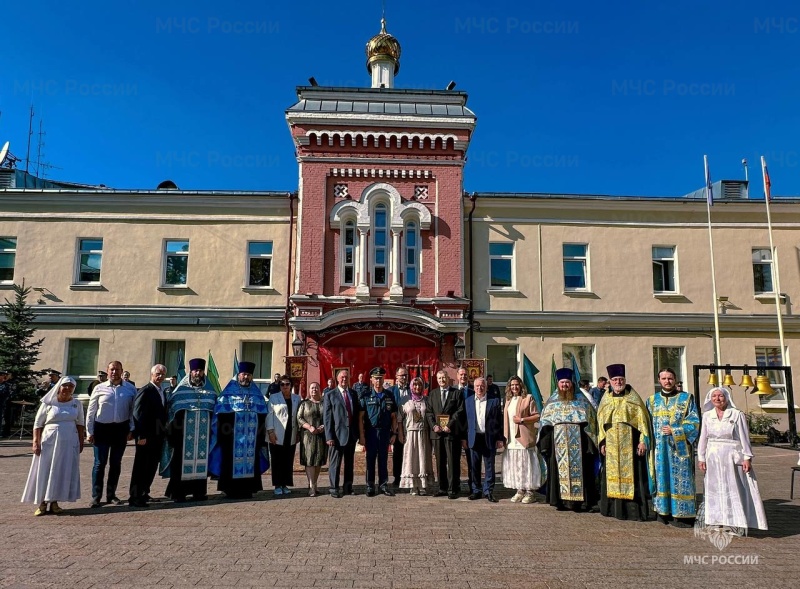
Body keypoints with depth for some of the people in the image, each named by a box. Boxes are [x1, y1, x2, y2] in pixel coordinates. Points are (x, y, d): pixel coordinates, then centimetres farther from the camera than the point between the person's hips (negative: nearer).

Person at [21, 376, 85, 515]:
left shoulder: (77, 404, 6)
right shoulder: (48, 403, -2)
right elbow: (38, 424, -1)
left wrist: (81, 441, 7)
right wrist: (36, 442, -8)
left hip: (69, 443, 2)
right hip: (49, 441, -2)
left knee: (63, 472, 4)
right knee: (45, 472, 1)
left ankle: (54, 502, 13)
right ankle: (42, 503, 10)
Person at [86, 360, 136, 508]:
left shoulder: (130, 389, 1)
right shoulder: (99, 388, -1)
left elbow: (133, 411, 3)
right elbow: (91, 411, 3)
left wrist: (131, 429, -1)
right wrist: (90, 432, 1)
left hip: (121, 429, 1)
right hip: (102, 428, -1)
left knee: (116, 463, 11)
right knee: (100, 463, 1)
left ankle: (111, 494, 24)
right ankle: (96, 496, 10)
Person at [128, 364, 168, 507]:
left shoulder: (161, 392, 14)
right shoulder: (145, 391, -12)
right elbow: (138, 414, -17)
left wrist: (164, 432, 9)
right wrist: (141, 436, -20)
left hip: (158, 436, 8)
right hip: (146, 436, -8)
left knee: (152, 466, 14)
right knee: (141, 467, -1)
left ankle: (143, 493, 27)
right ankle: (134, 498, 6)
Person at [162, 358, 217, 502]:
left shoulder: (210, 391, 11)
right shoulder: (181, 390, 1)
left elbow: (215, 411, 15)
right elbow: (171, 410, 0)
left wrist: (212, 430, 9)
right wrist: (172, 432, -6)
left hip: (203, 434, 3)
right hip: (184, 434, -3)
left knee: (202, 460, 4)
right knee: (182, 461, -1)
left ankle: (199, 491, 13)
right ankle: (178, 492, 8)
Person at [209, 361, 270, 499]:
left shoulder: (257, 394, 14)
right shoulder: (229, 393, 4)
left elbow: (263, 414, 13)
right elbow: (220, 412, -2)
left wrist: (261, 434, 6)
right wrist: (222, 433, -11)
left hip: (252, 435, 3)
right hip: (233, 435, -3)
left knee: (250, 459, 2)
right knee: (232, 459, -4)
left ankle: (247, 488, 10)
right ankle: (231, 489, 4)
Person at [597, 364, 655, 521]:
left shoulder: (633, 398, -1)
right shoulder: (606, 399, 10)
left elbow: (643, 419, -5)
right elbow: (601, 421, 12)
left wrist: (643, 441, -12)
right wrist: (602, 442, 6)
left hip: (630, 444, -4)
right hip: (612, 445, 4)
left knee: (632, 475, -3)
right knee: (612, 474, 7)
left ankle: (638, 510, 4)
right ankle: (615, 508, 16)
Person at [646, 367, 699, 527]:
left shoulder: (687, 398, 3)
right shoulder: (652, 400, 11)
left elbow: (694, 423, -3)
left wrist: (674, 430, -13)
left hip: (680, 447, -2)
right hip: (660, 448, 2)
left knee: (680, 478, -1)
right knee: (662, 477, 5)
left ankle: (681, 514, 6)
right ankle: (663, 511, 14)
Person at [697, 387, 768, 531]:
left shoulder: (737, 415, -4)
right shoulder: (707, 416, 5)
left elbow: (744, 438, -3)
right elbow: (703, 438, 7)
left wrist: (747, 457, -8)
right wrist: (701, 458, 6)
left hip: (732, 458, -3)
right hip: (713, 458, 3)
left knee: (735, 489, 1)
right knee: (715, 490, 8)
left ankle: (736, 521, 9)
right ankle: (716, 520, 16)